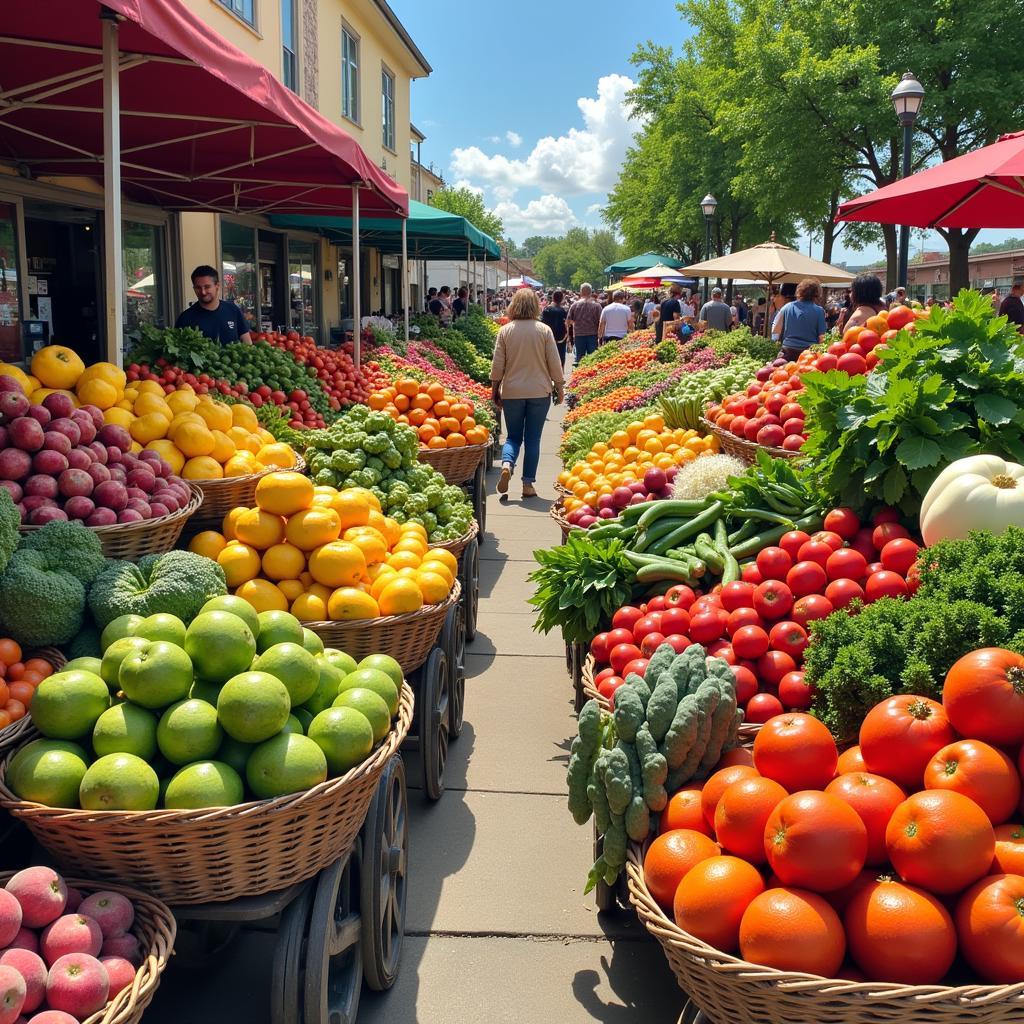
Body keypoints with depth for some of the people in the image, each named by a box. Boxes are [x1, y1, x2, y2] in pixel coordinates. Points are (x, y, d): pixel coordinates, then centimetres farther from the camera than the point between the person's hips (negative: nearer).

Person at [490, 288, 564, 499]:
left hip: (512, 392, 1)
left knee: (513, 436, 13)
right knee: (532, 439, 6)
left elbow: (497, 364, 1)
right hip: (539, 392, -1)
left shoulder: (505, 331, -2)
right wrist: (559, 388, 10)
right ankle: (528, 484, 6)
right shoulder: (544, 330, -4)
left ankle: (507, 464, -15)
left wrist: (495, 390, 12)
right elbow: (554, 363, -1)